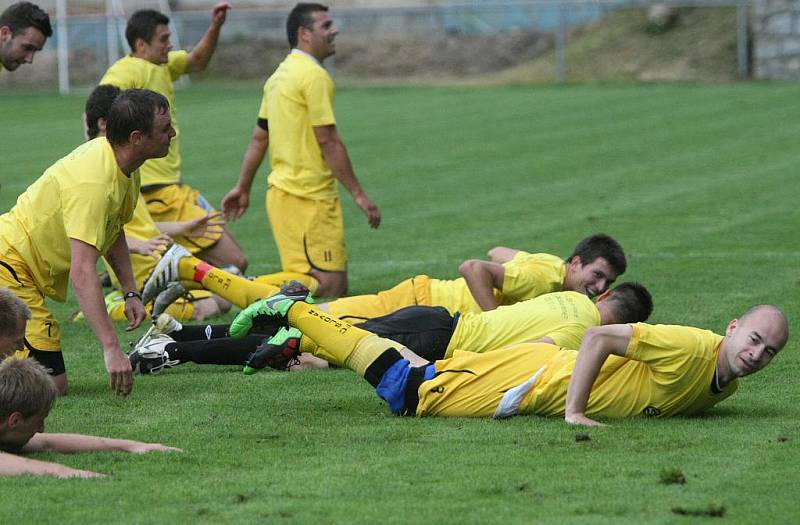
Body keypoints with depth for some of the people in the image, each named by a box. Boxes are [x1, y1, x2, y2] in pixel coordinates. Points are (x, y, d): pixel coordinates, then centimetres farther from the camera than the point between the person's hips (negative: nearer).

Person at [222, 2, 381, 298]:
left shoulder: (280, 75, 15)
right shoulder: (314, 76, -12)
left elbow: (259, 138, 19)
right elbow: (328, 141, -16)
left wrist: (243, 188, 25)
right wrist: (358, 194, -12)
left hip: (283, 192, 10)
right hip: (309, 197, -9)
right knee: (331, 285, -11)